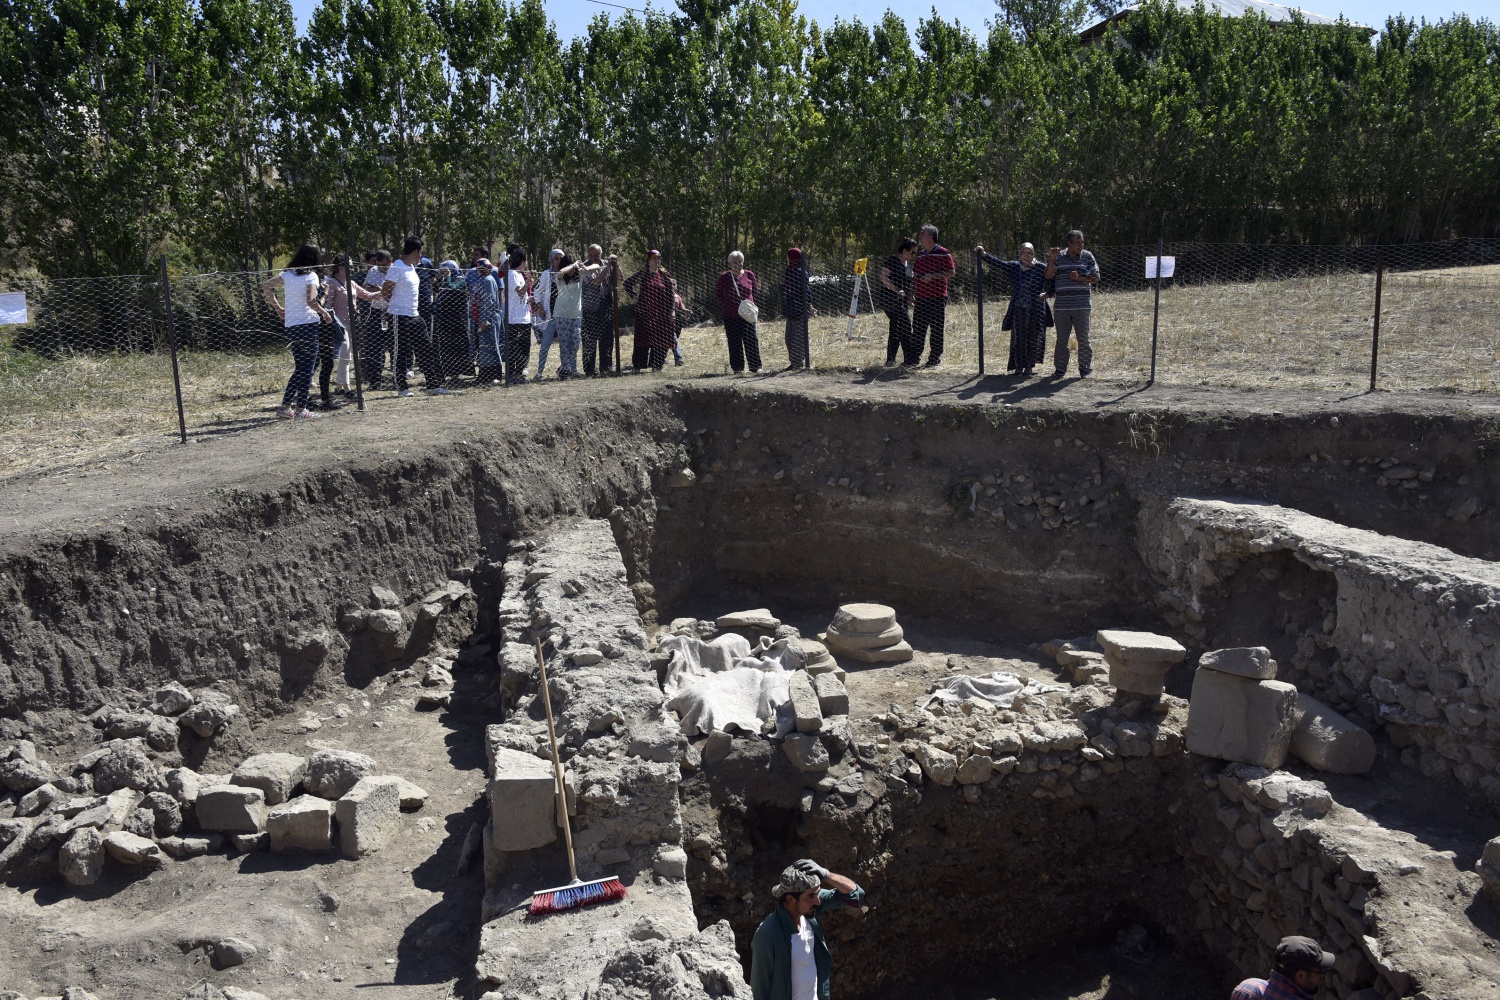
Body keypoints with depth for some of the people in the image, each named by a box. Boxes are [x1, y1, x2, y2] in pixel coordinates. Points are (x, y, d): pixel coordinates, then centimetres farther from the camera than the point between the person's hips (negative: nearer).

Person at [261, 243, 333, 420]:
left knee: (300, 368, 16)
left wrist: (278, 307, 18)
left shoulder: (287, 274, 9)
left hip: (290, 325, 6)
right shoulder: (311, 276, -8)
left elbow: (265, 288, 12)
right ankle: (301, 409, 0)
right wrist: (324, 313, -6)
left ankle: (285, 407, 13)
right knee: (307, 368, 1)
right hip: (308, 324, -6)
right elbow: (311, 301, -21)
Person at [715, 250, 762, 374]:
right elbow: (717, 293, 11)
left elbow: (755, 290, 16)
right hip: (730, 316, -1)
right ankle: (737, 367, 11)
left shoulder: (749, 275, 6)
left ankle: (755, 366, 3)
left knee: (751, 339, -3)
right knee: (734, 341, 3)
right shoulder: (724, 277, 2)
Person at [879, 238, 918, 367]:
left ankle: (890, 361, 13)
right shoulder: (892, 260, -9)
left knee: (896, 330, 8)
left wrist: (910, 298, 18)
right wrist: (897, 290, -22)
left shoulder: (908, 264, 18)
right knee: (905, 326, -15)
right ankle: (910, 358, -15)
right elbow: (884, 277, -16)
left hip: (902, 301, 9)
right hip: (890, 299, -9)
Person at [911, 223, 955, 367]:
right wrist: (912, 274, 7)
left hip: (937, 297, -6)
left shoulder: (943, 253, -5)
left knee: (936, 329, -1)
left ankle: (935, 358, 6)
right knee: (917, 328, 7)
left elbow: (951, 272, -10)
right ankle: (915, 356, 14)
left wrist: (932, 276, -17)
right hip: (921, 297, 6)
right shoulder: (920, 255, 17)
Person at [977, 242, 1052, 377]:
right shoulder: (1013, 267, 8)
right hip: (1018, 310, 2)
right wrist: (984, 255, -12)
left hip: (1035, 311, -2)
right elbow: (998, 263, 0)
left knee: (1033, 339, 3)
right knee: (1018, 339, 4)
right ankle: (1019, 366, 12)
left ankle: (1029, 367, 12)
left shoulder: (1041, 268, 0)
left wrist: (1047, 293, -17)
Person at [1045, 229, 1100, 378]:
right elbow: (1049, 276, 2)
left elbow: (1096, 279, 4)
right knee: (1061, 339, 6)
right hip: (1061, 306, 1)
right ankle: (1060, 368, 15)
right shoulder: (1059, 257, 7)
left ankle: (1085, 368, 11)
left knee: (1083, 338, 1)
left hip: (1082, 305, -1)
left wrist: (1079, 278, -11)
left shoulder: (1087, 257, 4)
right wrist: (1051, 259, -10)